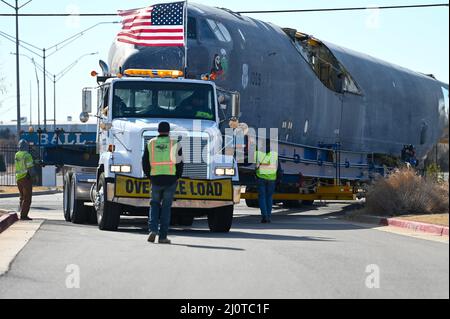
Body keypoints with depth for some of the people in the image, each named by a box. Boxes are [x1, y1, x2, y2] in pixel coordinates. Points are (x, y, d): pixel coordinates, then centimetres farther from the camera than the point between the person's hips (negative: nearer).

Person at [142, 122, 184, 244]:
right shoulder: (175, 144, 0)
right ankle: (163, 236, 4)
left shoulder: (151, 144, 5)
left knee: (155, 204, 17)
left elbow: (145, 162, 5)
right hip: (171, 180, -1)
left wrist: (150, 176, 17)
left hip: (155, 180, 1)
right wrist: (177, 177, 12)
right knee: (166, 207, 5)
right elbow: (179, 164, -2)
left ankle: (153, 229, -3)